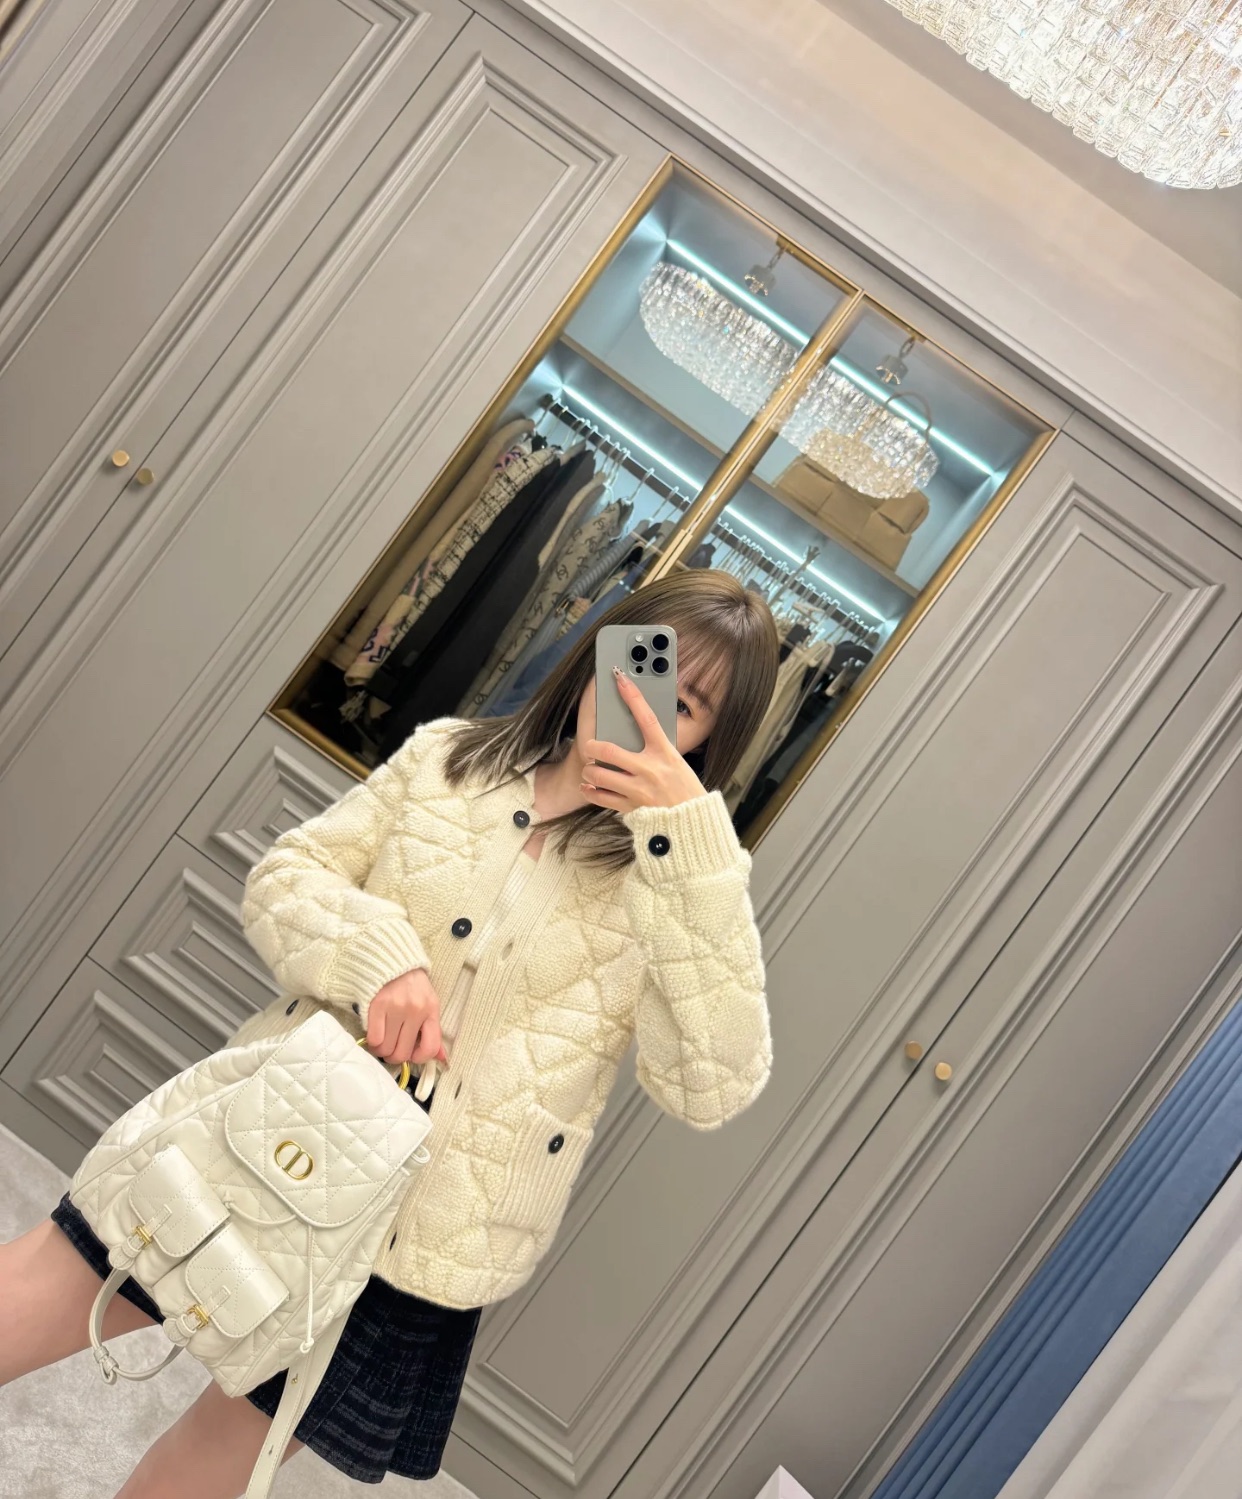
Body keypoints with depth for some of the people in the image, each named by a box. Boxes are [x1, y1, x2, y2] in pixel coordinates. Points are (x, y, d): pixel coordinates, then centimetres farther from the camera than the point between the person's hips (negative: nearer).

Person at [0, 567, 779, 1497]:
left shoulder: (688, 876, -6)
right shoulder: (447, 757, 2)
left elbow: (715, 1086, -19)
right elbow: (280, 879, 2)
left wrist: (688, 840, -24)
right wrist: (376, 951, -18)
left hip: (413, 1251, -2)